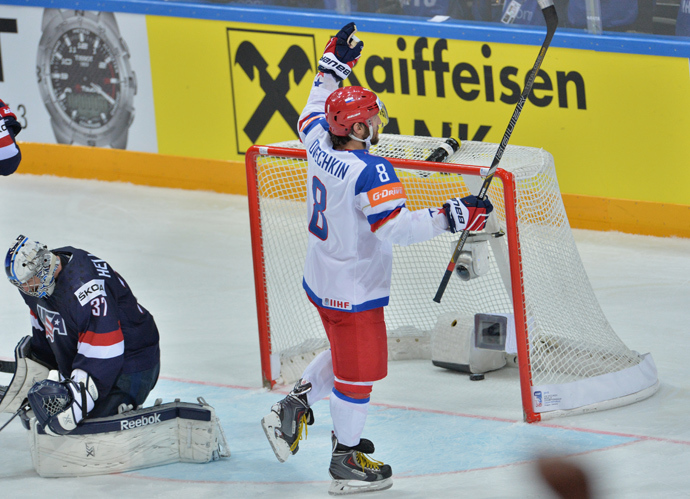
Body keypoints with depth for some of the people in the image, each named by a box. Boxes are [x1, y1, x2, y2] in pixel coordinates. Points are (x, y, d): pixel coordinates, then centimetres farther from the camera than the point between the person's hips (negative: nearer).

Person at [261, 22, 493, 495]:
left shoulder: (320, 144, -5)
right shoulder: (370, 172, -30)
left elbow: (313, 116, 19)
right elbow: (398, 227, -34)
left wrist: (333, 67, 26)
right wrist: (451, 216, -31)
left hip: (322, 278, 9)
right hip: (353, 291, -9)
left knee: (345, 354, 29)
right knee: (359, 370, 6)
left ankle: (294, 408, 31)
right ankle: (347, 461, 18)